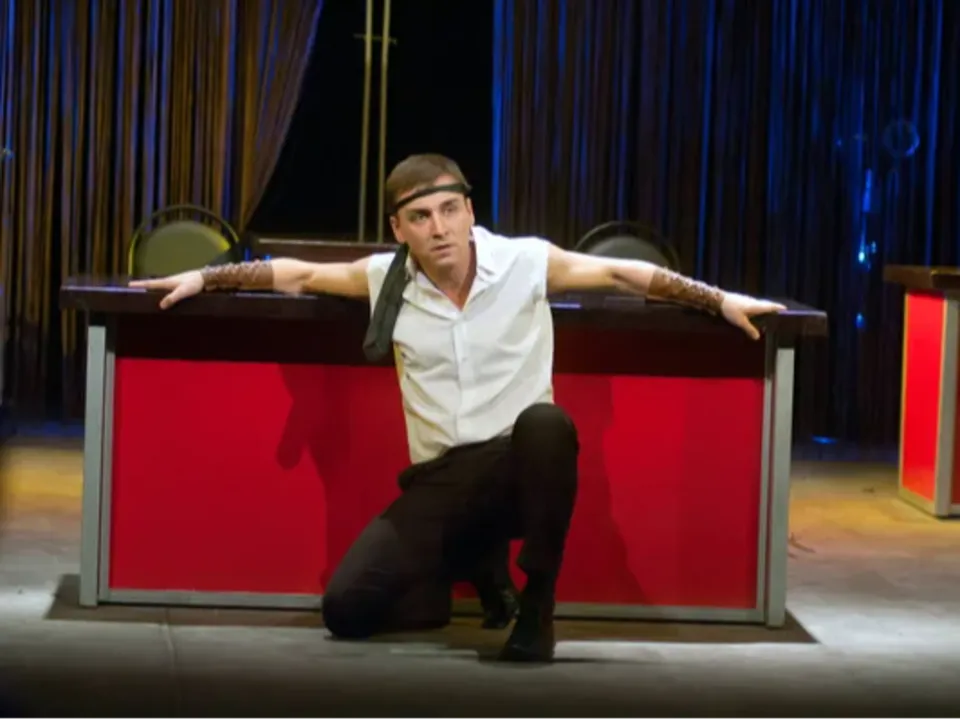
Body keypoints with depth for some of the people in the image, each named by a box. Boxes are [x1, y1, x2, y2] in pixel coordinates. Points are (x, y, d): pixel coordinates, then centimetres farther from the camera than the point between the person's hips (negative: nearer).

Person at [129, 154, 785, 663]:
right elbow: (295, 273, 15)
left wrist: (722, 301, 3)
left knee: (546, 422, -40)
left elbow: (622, 273, 3)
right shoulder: (384, 279, 2)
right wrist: (203, 278, 11)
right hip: (440, 481, 3)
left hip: (521, 464, -3)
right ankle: (477, 566, 16)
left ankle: (537, 605, -20)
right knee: (347, 608, -15)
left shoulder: (527, 262, -4)